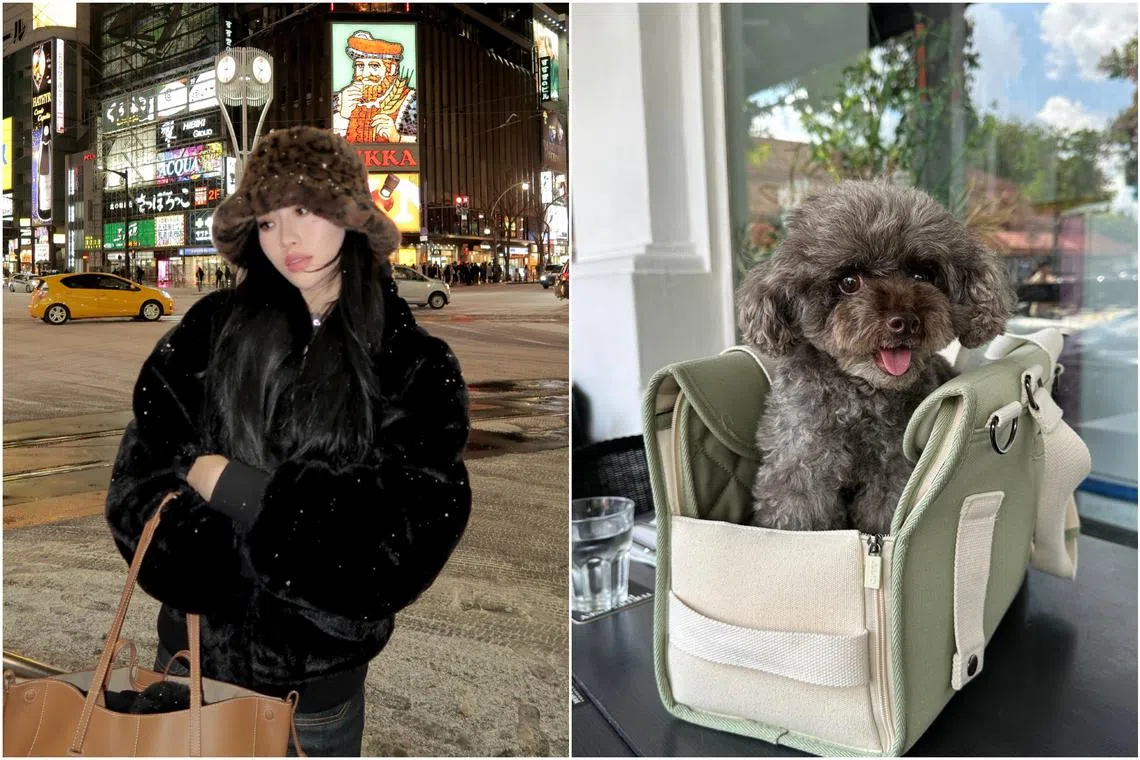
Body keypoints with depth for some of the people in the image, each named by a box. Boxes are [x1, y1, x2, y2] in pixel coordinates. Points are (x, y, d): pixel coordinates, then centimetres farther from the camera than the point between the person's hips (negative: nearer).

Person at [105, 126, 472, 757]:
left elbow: (411, 535, -17)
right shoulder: (213, 328, -2)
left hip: (319, 678, -2)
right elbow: (141, 478, -7)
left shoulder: (415, 366, -8)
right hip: (192, 651, 2)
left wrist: (247, 490, -19)